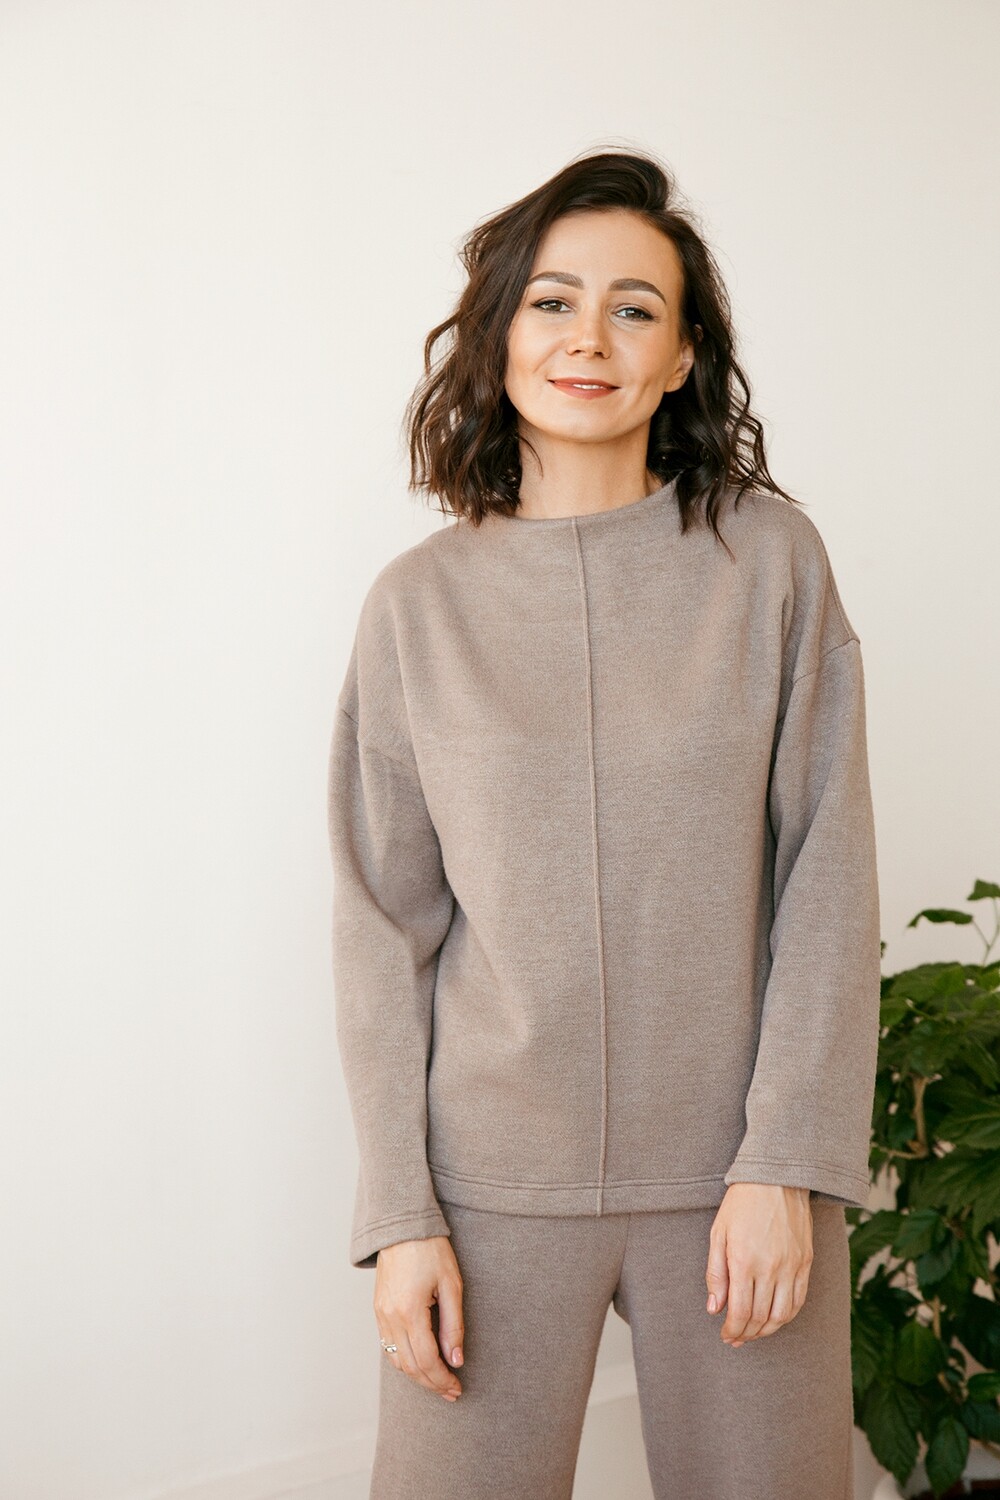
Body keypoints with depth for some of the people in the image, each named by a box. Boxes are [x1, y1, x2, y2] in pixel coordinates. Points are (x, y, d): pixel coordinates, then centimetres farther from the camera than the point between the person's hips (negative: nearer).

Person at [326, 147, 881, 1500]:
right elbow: (384, 926, 1)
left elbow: (827, 877, -3)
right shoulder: (420, 602, 0)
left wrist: (788, 1162, -8)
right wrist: (400, 1212, -3)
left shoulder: (770, 558, -2)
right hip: (496, 1180, 0)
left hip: (737, 1174, 0)